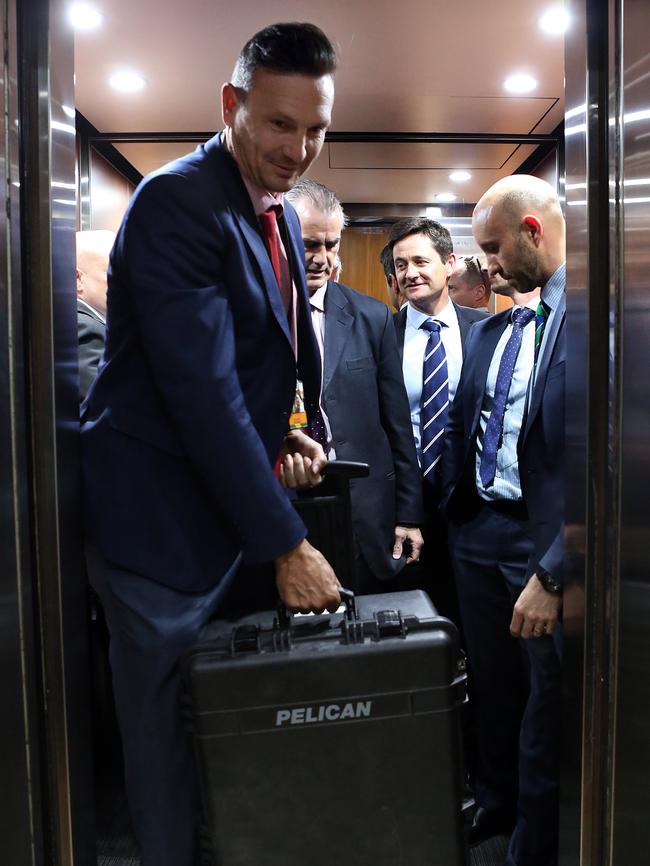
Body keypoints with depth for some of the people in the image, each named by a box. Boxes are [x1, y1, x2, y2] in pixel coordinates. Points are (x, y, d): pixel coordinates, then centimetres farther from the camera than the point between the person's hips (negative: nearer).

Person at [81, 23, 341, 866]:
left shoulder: (280, 214, 10)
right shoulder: (176, 200, -17)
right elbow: (200, 392, -25)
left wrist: (282, 434, 1)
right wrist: (286, 545, -23)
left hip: (227, 503, 8)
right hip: (160, 519, -8)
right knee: (172, 741, 8)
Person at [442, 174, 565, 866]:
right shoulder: (488, 331, 9)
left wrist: (553, 573, -21)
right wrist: (450, 516, 11)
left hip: (545, 543, -7)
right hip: (478, 531, 7)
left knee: (547, 706, 11)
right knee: (491, 688, 22)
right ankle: (495, 806, 48)